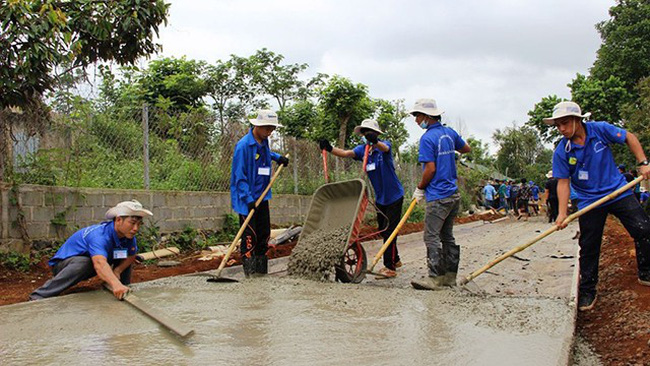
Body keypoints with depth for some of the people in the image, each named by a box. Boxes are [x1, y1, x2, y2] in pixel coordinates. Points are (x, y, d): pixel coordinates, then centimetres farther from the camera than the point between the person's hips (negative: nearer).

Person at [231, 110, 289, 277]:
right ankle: (249, 270, 2)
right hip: (247, 199, -8)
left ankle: (261, 269, 20)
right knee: (249, 235, -6)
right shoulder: (243, 145, -17)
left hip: (262, 196, 8)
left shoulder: (264, 142, 7)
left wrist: (277, 157, 16)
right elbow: (239, 176, -19)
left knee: (264, 233, 11)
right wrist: (249, 199, -24)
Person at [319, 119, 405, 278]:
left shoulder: (384, 145, -15)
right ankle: (395, 260, 34)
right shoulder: (362, 149, -1)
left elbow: (385, 148, -40)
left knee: (389, 230, -8)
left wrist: (375, 141, -63)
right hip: (380, 198, 7)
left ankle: (390, 267, -3)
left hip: (394, 196, -7)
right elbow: (346, 153, -18)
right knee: (382, 230, 16)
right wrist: (329, 149, -36)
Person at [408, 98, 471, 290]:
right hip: (453, 194, 9)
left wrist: (420, 189, -5)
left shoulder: (428, 138, -14)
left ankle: (435, 278, -6)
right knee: (447, 235, 14)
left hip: (438, 197, -9)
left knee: (432, 236, -5)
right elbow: (466, 148, 27)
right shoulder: (449, 132, 10)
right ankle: (450, 276, 18)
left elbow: (430, 169, -18)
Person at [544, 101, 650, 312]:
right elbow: (563, 182, -9)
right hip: (589, 201, -1)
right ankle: (587, 291, 14)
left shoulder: (600, 130, -10)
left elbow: (629, 137, 4)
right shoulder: (561, 152, -11)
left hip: (618, 192, 1)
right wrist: (562, 213, -17)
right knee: (589, 248, 1)